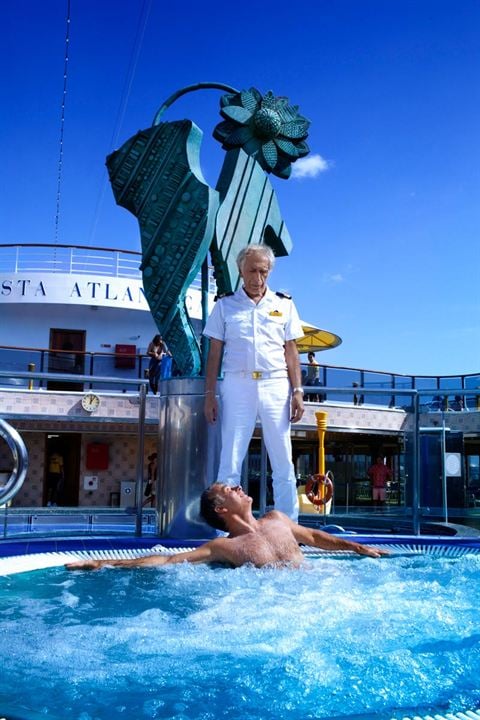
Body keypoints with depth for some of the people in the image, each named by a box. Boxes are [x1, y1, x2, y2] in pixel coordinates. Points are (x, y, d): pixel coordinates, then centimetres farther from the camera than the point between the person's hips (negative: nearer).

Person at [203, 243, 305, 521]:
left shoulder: (284, 304, 11)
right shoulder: (225, 305, 9)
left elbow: (291, 351, 9)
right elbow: (215, 352, 7)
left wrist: (298, 391, 0)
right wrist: (210, 394, 1)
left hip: (276, 386, 1)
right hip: (237, 386, -1)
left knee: (283, 462, 3)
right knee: (230, 461, -1)